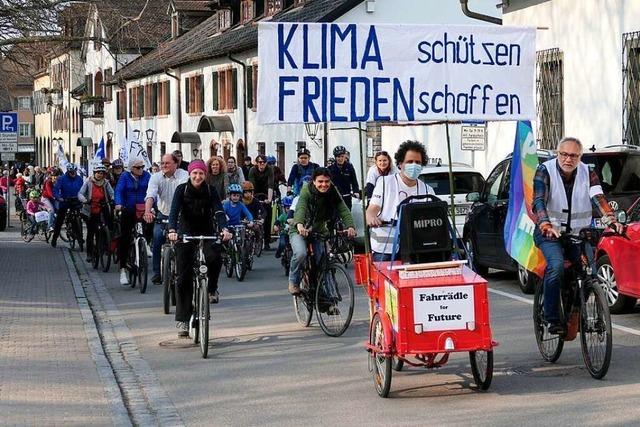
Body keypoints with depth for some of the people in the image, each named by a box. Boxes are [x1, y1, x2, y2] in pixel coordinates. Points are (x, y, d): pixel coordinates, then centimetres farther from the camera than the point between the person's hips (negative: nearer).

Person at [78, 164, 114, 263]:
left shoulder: (105, 183, -1)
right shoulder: (88, 182, -6)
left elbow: (112, 194, -7)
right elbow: (80, 194, -12)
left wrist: (113, 200, -30)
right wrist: (85, 200, -32)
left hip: (101, 210, 1)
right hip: (90, 211, -1)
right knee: (90, 233, 1)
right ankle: (89, 254, 10)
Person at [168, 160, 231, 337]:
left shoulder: (210, 190, -6)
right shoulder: (182, 189, -9)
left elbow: (218, 210, -17)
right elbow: (174, 210, -21)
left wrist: (224, 229, -36)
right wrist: (172, 230, -39)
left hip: (207, 232, 1)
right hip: (186, 234, -1)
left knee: (214, 258, -30)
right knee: (184, 277, -4)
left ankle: (212, 289, -1)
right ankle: (182, 319, 1)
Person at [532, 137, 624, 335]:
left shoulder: (587, 173, -1)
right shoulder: (545, 170, -9)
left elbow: (598, 198, -15)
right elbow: (539, 201, -22)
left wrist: (611, 220, -35)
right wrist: (546, 226, -41)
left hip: (579, 233, 3)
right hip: (550, 233, -3)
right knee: (556, 266, -28)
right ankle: (552, 318, -20)